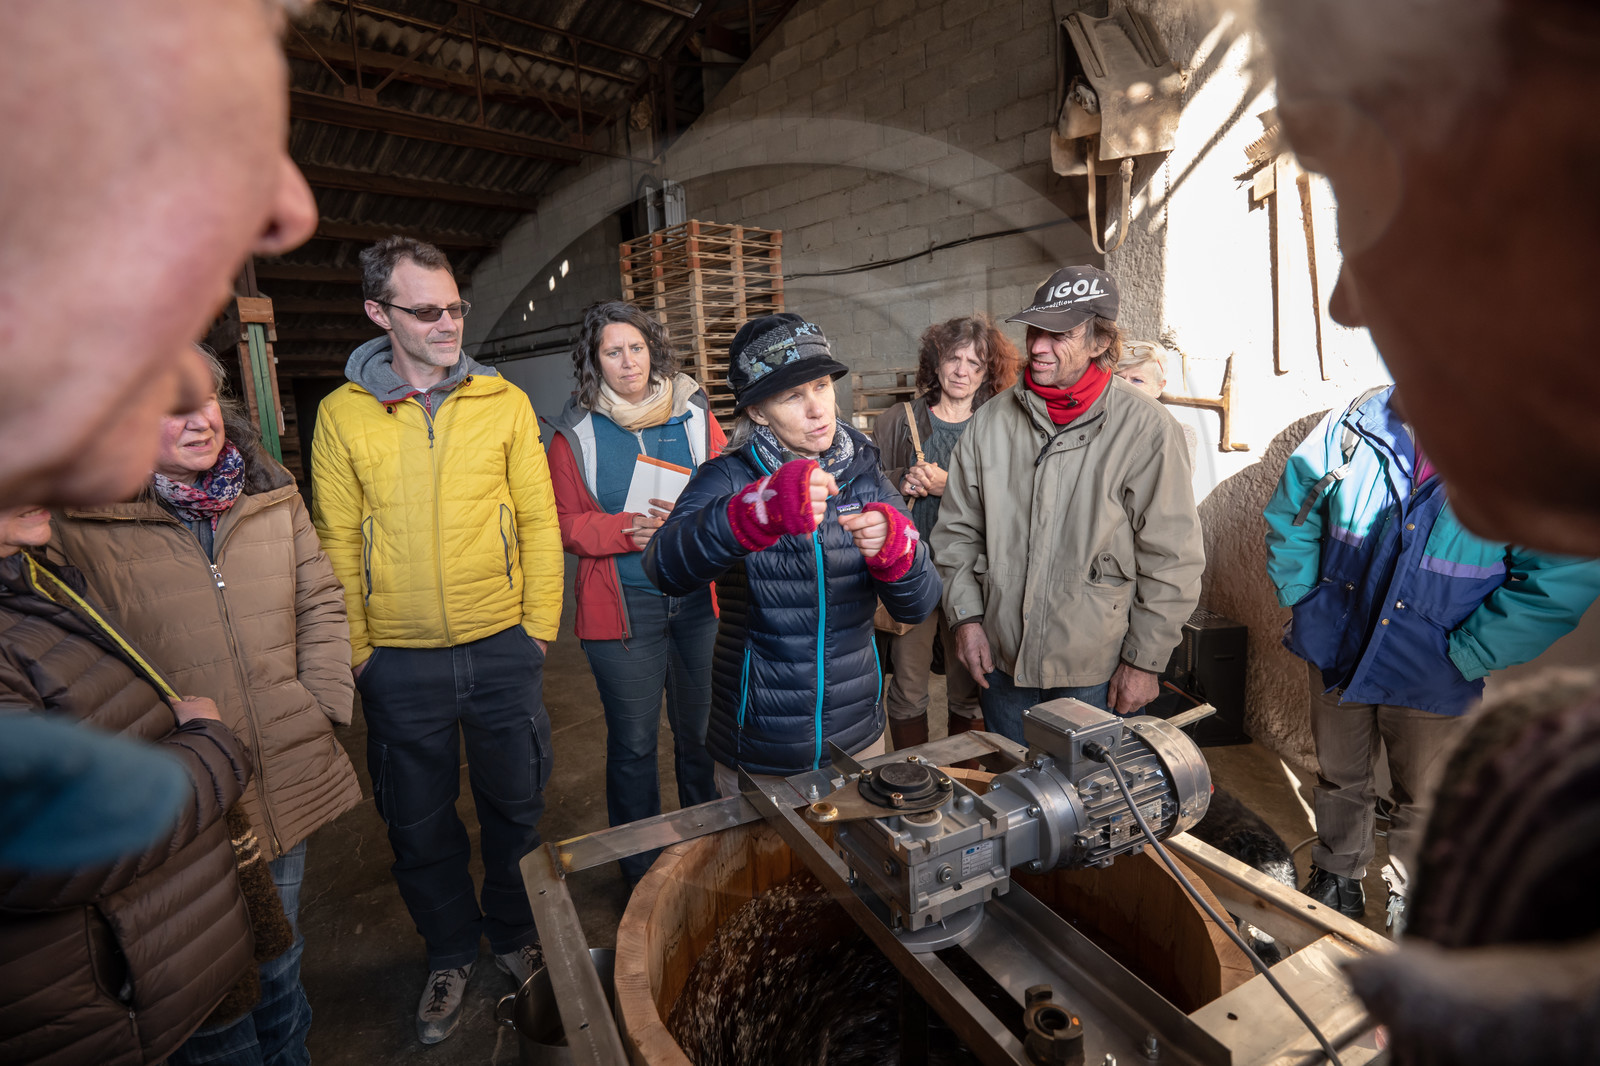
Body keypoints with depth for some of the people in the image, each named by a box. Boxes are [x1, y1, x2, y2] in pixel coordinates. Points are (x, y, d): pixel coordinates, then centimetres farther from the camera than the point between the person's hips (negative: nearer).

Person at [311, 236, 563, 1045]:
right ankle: (449, 953, 41)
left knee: (514, 804, 15)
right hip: (400, 662, 1)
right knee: (420, 823, 16)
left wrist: (538, 629, -4)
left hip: (502, 650, 0)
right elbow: (337, 543, 0)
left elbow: (538, 522, -1)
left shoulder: (504, 403, -1)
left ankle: (515, 933, 40)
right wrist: (356, 652, -2)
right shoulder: (342, 414, -1)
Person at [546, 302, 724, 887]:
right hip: (621, 604, -1)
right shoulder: (575, 433, 2)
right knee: (633, 743, 9)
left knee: (702, 732, 13)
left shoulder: (694, 415, 5)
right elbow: (566, 524, 1)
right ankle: (641, 872, 30)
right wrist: (628, 530, -16)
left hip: (699, 598, 2)